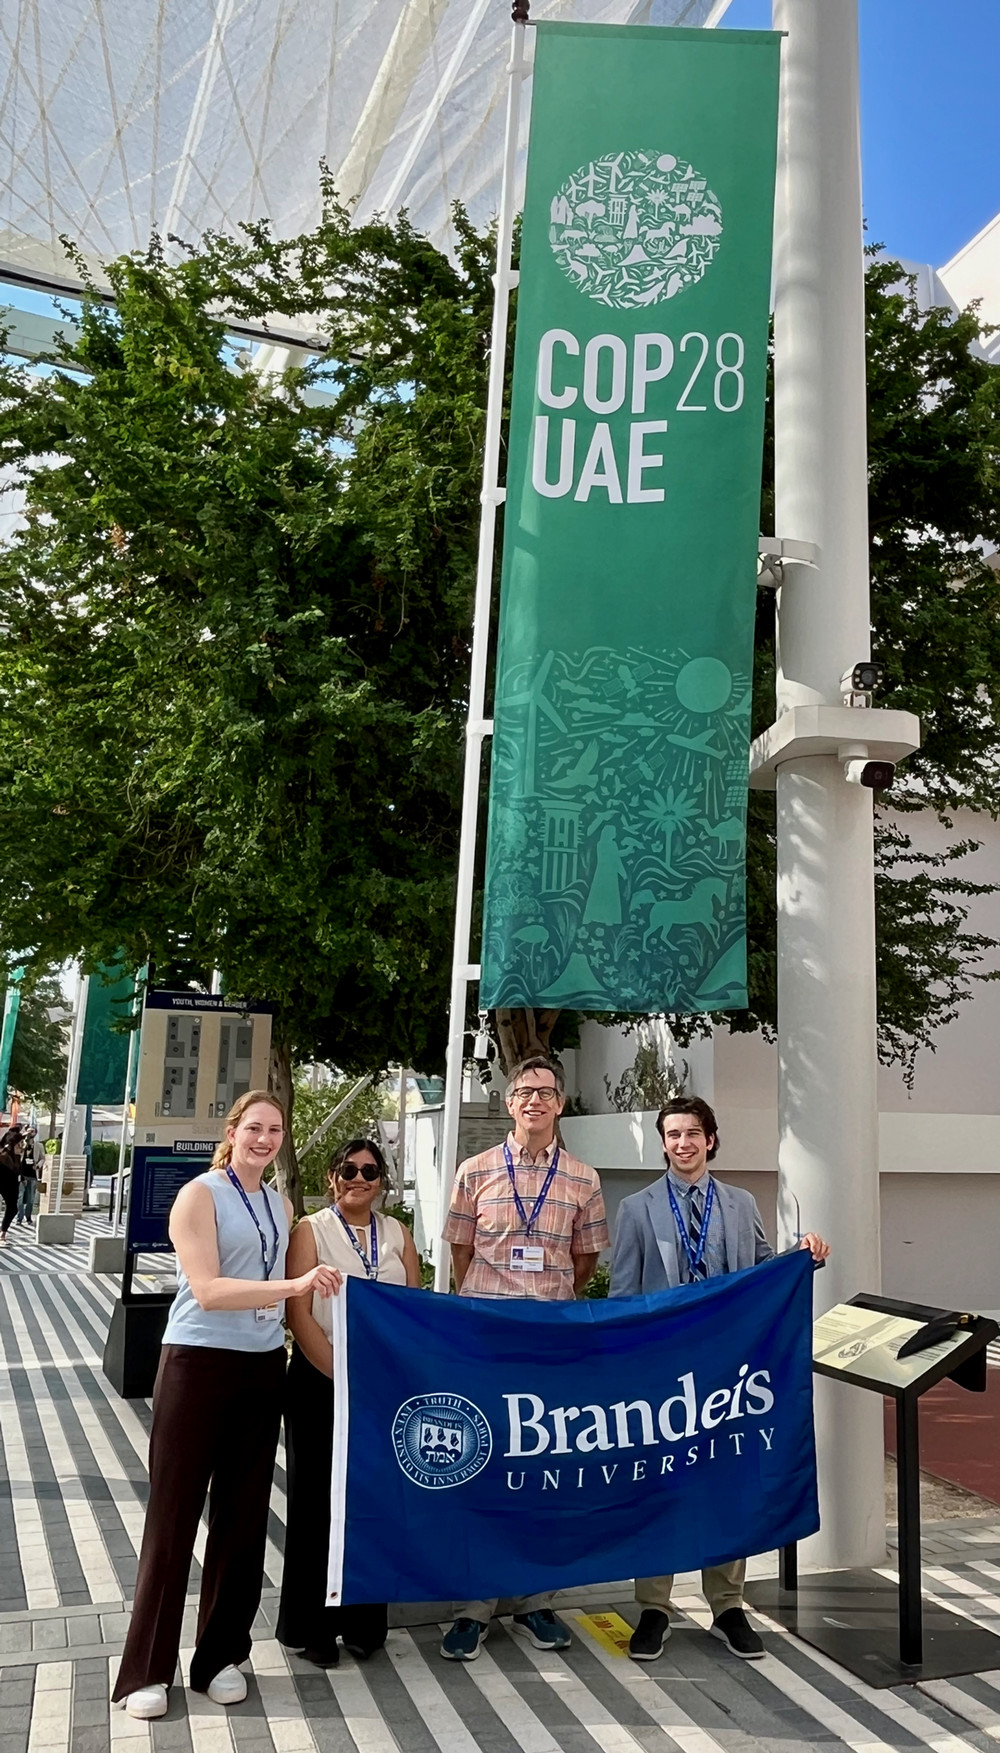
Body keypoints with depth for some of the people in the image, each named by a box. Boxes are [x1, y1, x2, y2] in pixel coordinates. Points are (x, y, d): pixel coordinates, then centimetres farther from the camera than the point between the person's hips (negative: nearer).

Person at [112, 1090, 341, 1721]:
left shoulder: (281, 1206, 9)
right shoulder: (200, 1194, -10)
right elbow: (208, 1291, -20)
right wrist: (296, 1285, -28)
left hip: (262, 1368, 6)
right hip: (198, 1363, -6)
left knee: (243, 1516, 11)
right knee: (175, 1513, 2)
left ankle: (222, 1655, 25)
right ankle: (147, 1668, 15)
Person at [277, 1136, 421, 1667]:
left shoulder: (397, 1234, 9)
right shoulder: (311, 1230, -1)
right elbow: (299, 1313, -8)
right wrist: (341, 1375, -13)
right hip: (321, 1381, -3)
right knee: (316, 1501, 5)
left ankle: (365, 1622, 23)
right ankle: (311, 1627, 20)